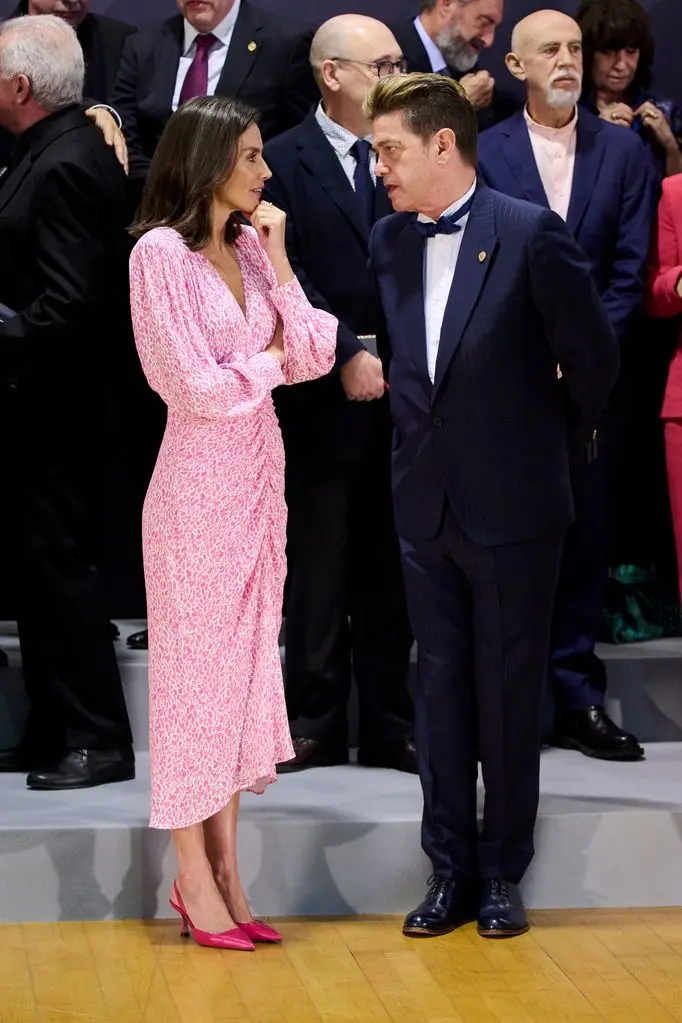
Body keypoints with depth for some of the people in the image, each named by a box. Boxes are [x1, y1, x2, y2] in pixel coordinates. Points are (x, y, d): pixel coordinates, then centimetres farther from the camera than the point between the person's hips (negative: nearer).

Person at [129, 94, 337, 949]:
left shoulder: (249, 245, 7)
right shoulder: (162, 251, -12)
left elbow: (314, 355, 0)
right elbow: (199, 387, -17)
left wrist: (277, 258, -4)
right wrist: (274, 359, -1)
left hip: (259, 476, 7)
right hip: (199, 483, -7)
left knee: (245, 661, 9)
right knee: (195, 663, 2)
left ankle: (226, 872, 17)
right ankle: (195, 877, 12)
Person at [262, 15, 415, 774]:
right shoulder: (285, 161, -1)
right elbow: (286, 278, -8)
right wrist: (345, 355, -15)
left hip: (400, 392, 3)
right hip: (322, 396, -3)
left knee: (389, 570, 8)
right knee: (318, 569, 5)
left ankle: (389, 726, 14)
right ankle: (315, 724, 14)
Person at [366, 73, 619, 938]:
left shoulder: (530, 234, -12)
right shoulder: (389, 240, 5)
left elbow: (593, 356, -5)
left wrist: (556, 446, 4)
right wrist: (420, 435, 11)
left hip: (513, 505, -5)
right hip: (425, 501, 5)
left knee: (509, 688, 5)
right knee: (440, 687, 9)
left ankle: (503, 872, 17)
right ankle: (450, 868, 19)